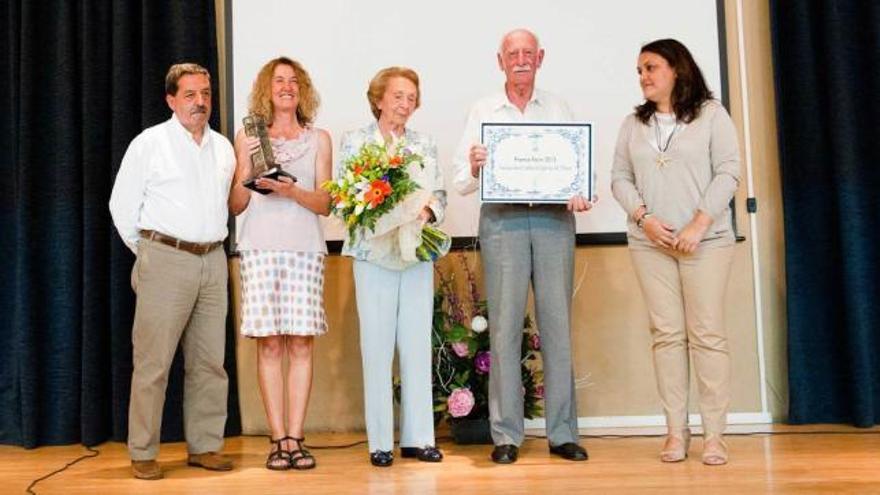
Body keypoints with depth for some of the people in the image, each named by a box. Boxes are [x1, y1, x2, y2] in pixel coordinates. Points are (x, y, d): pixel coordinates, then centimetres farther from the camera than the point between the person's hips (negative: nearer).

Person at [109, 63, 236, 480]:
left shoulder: (223, 147, 14)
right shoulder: (149, 143, 0)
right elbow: (122, 204, 3)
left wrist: (211, 246, 13)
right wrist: (148, 252, 6)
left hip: (213, 261, 5)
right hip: (166, 260, -5)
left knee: (209, 361, 7)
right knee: (153, 361, -4)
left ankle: (205, 446, 17)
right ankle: (143, 454, 5)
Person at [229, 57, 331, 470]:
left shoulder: (318, 138, 13)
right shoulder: (247, 138, 12)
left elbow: (325, 203, 8)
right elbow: (236, 206, 10)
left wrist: (291, 190, -10)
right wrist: (246, 171, -7)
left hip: (305, 248, 1)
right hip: (261, 247, 0)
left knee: (301, 344, -3)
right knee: (269, 344, -3)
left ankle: (295, 439, 2)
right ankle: (279, 439, 3)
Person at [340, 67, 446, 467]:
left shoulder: (425, 145, 14)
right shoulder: (354, 142, 6)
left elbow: (439, 194, 11)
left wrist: (427, 211, -9)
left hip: (418, 252, 3)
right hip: (374, 252, -3)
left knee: (418, 344, 3)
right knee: (377, 346, -2)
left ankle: (418, 437, 10)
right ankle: (380, 441, 5)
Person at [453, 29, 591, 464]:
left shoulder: (558, 108, 16)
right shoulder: (483, 111, 11)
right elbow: (462, 183, 5)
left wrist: (580, 195, -11)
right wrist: (474, 169, -17)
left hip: (554, 220, 1)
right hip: (502, 220, -1)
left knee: (558, 325, 1)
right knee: (504, 326, -3)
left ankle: (562, 432, 8)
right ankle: (506, 435, 3)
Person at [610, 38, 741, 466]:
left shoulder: (711, 114, 4)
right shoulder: (633, 124, 14)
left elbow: (727, 171, -3)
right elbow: (620, 178, 9)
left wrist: (700, 223, -13)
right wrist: (643, 217, -8)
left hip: (706, 240, -3)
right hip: (650, 243, 3)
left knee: (707, 334, -4)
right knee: (667, 334, 1)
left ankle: (713, 434, 2)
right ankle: (676, 430, 6)